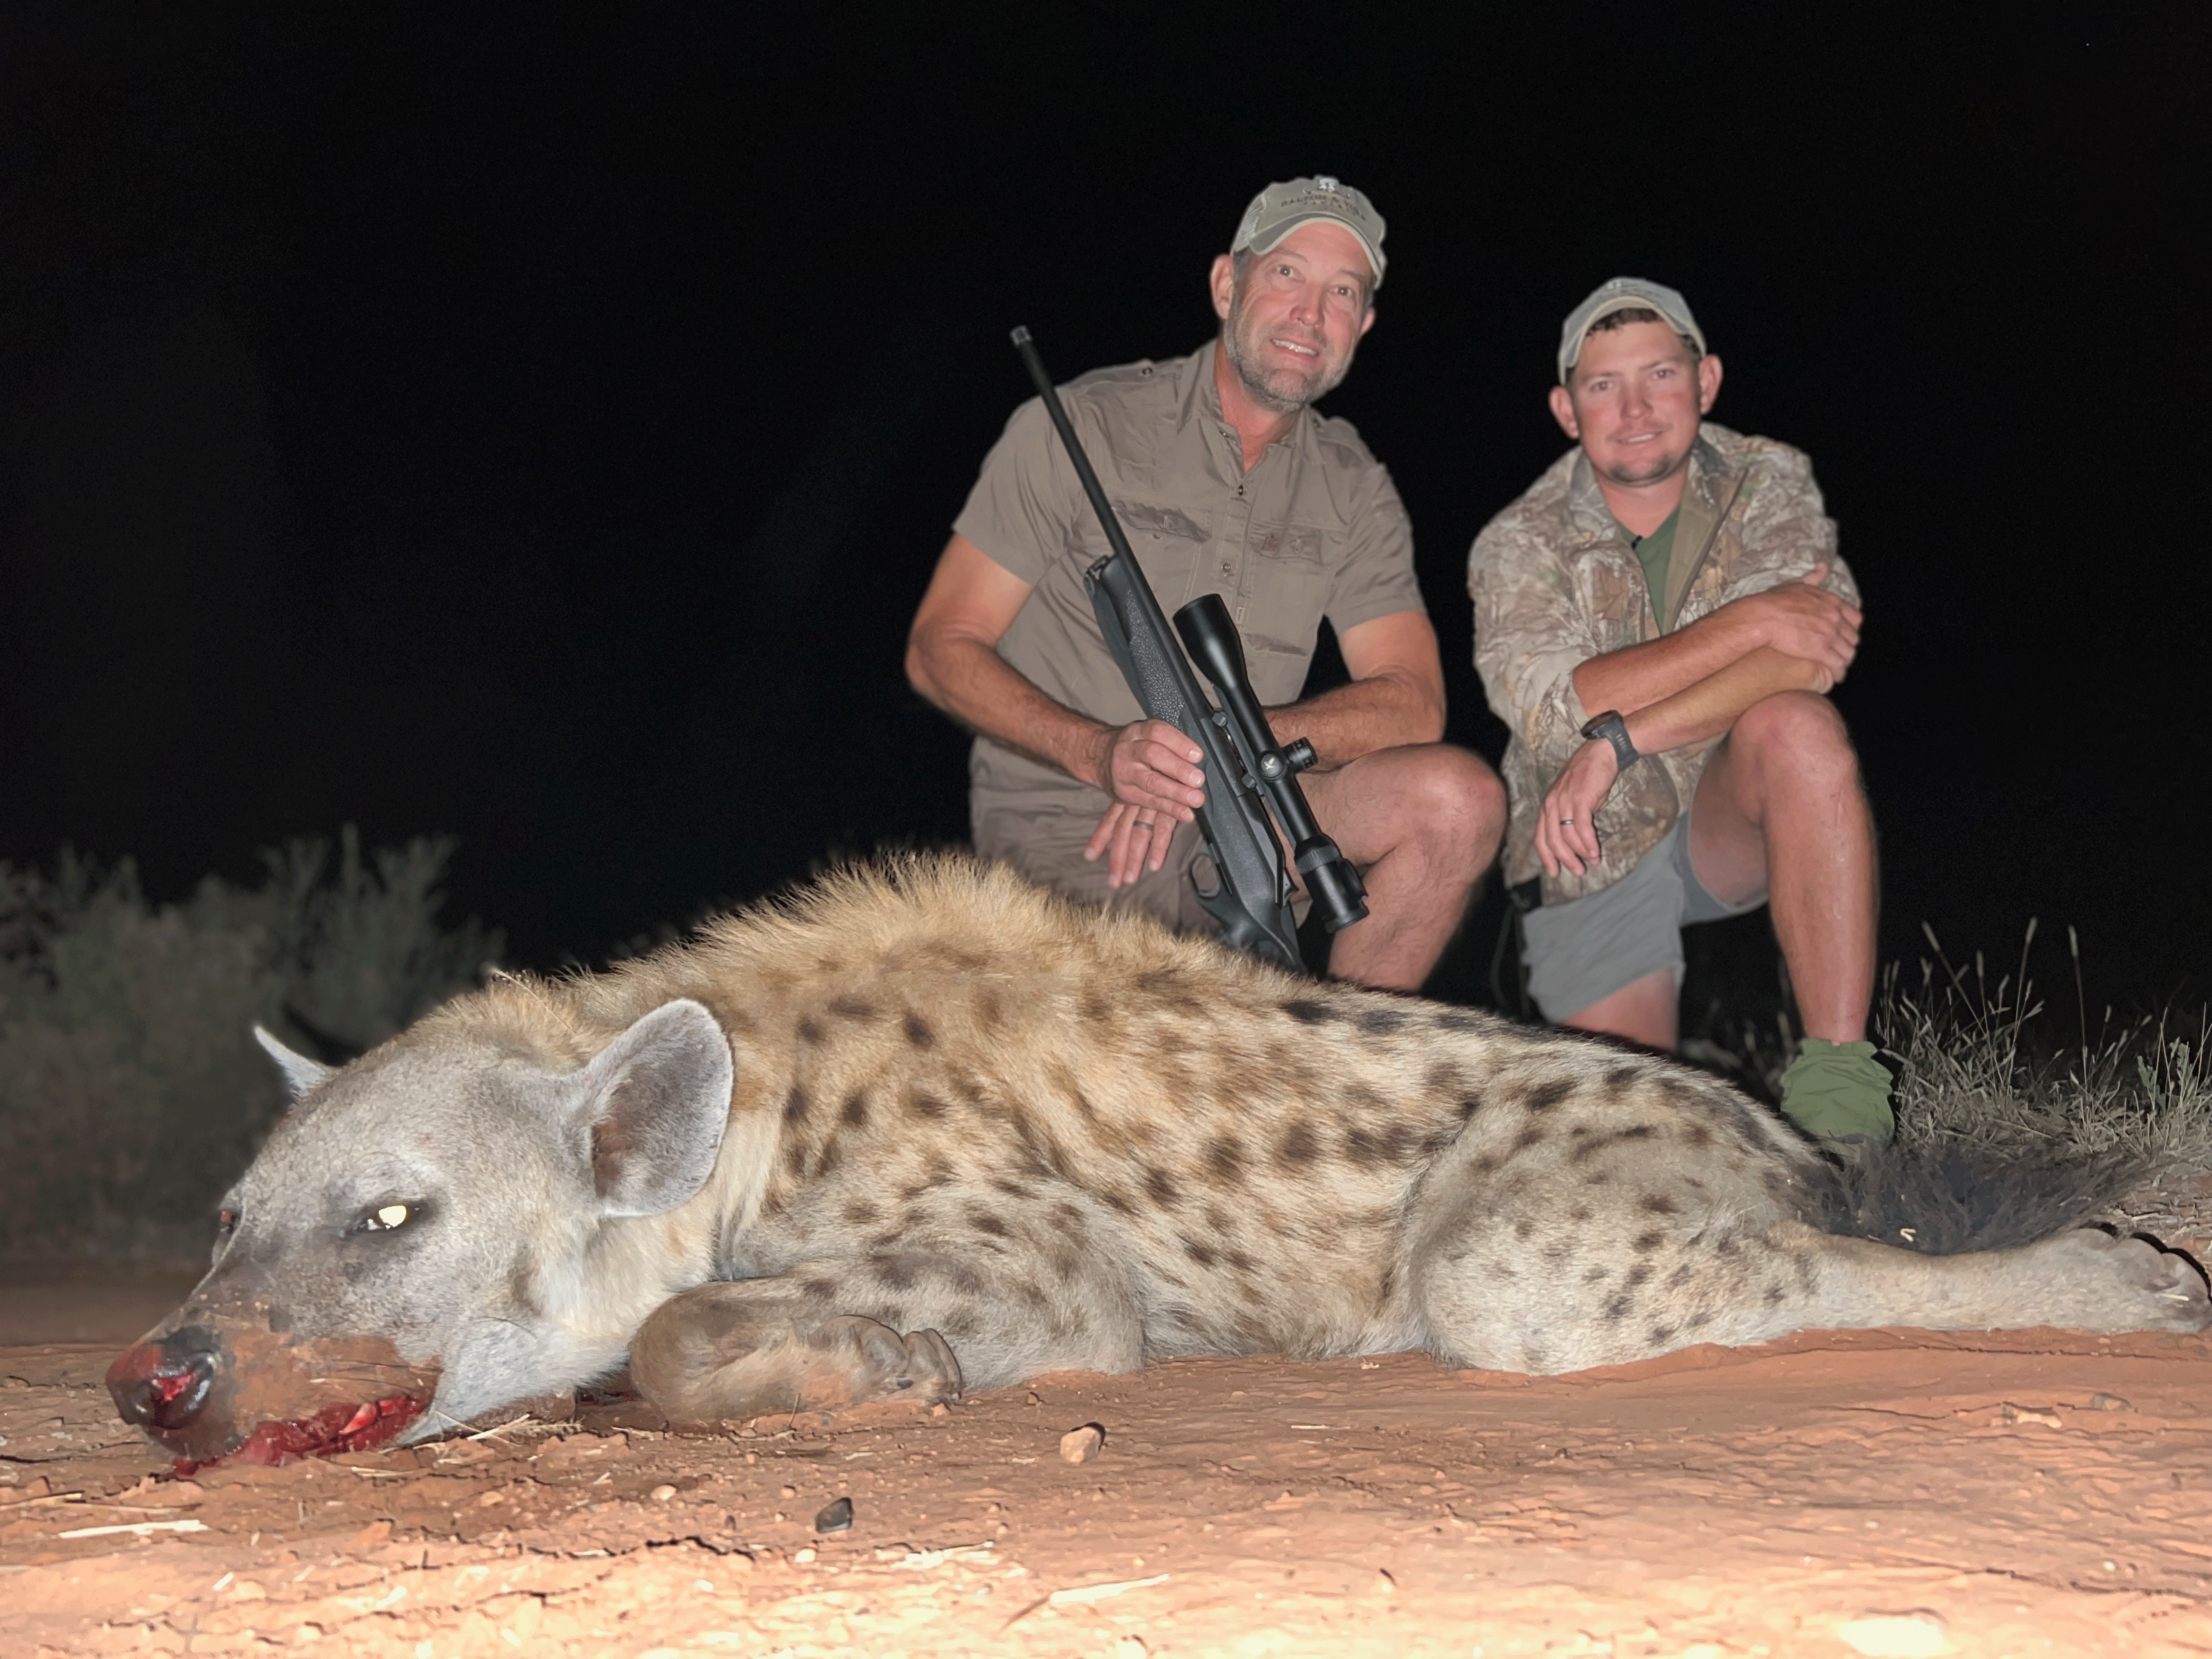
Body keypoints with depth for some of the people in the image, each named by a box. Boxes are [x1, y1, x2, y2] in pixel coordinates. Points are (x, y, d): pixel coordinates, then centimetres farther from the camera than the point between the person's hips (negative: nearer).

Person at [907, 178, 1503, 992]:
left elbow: (1412, 704, -2)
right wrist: (1103, 755, -23)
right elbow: (940, 649, -5)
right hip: (1065, 824, -4)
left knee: (1462, 799, -20)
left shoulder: (1354, 489, 9)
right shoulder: (1081, 427, -3)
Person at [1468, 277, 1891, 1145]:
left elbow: (1812, 654, -23)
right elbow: (1549, 709, -25)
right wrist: (1745, 625, -30)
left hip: (1731, 824, 0)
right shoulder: (1520, 546, -8)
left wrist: (1618, 742, -31)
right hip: (1589, 854, 0)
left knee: (1797, 728, -34)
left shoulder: (1768, 482, -6)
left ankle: (1839, 1091, -32)